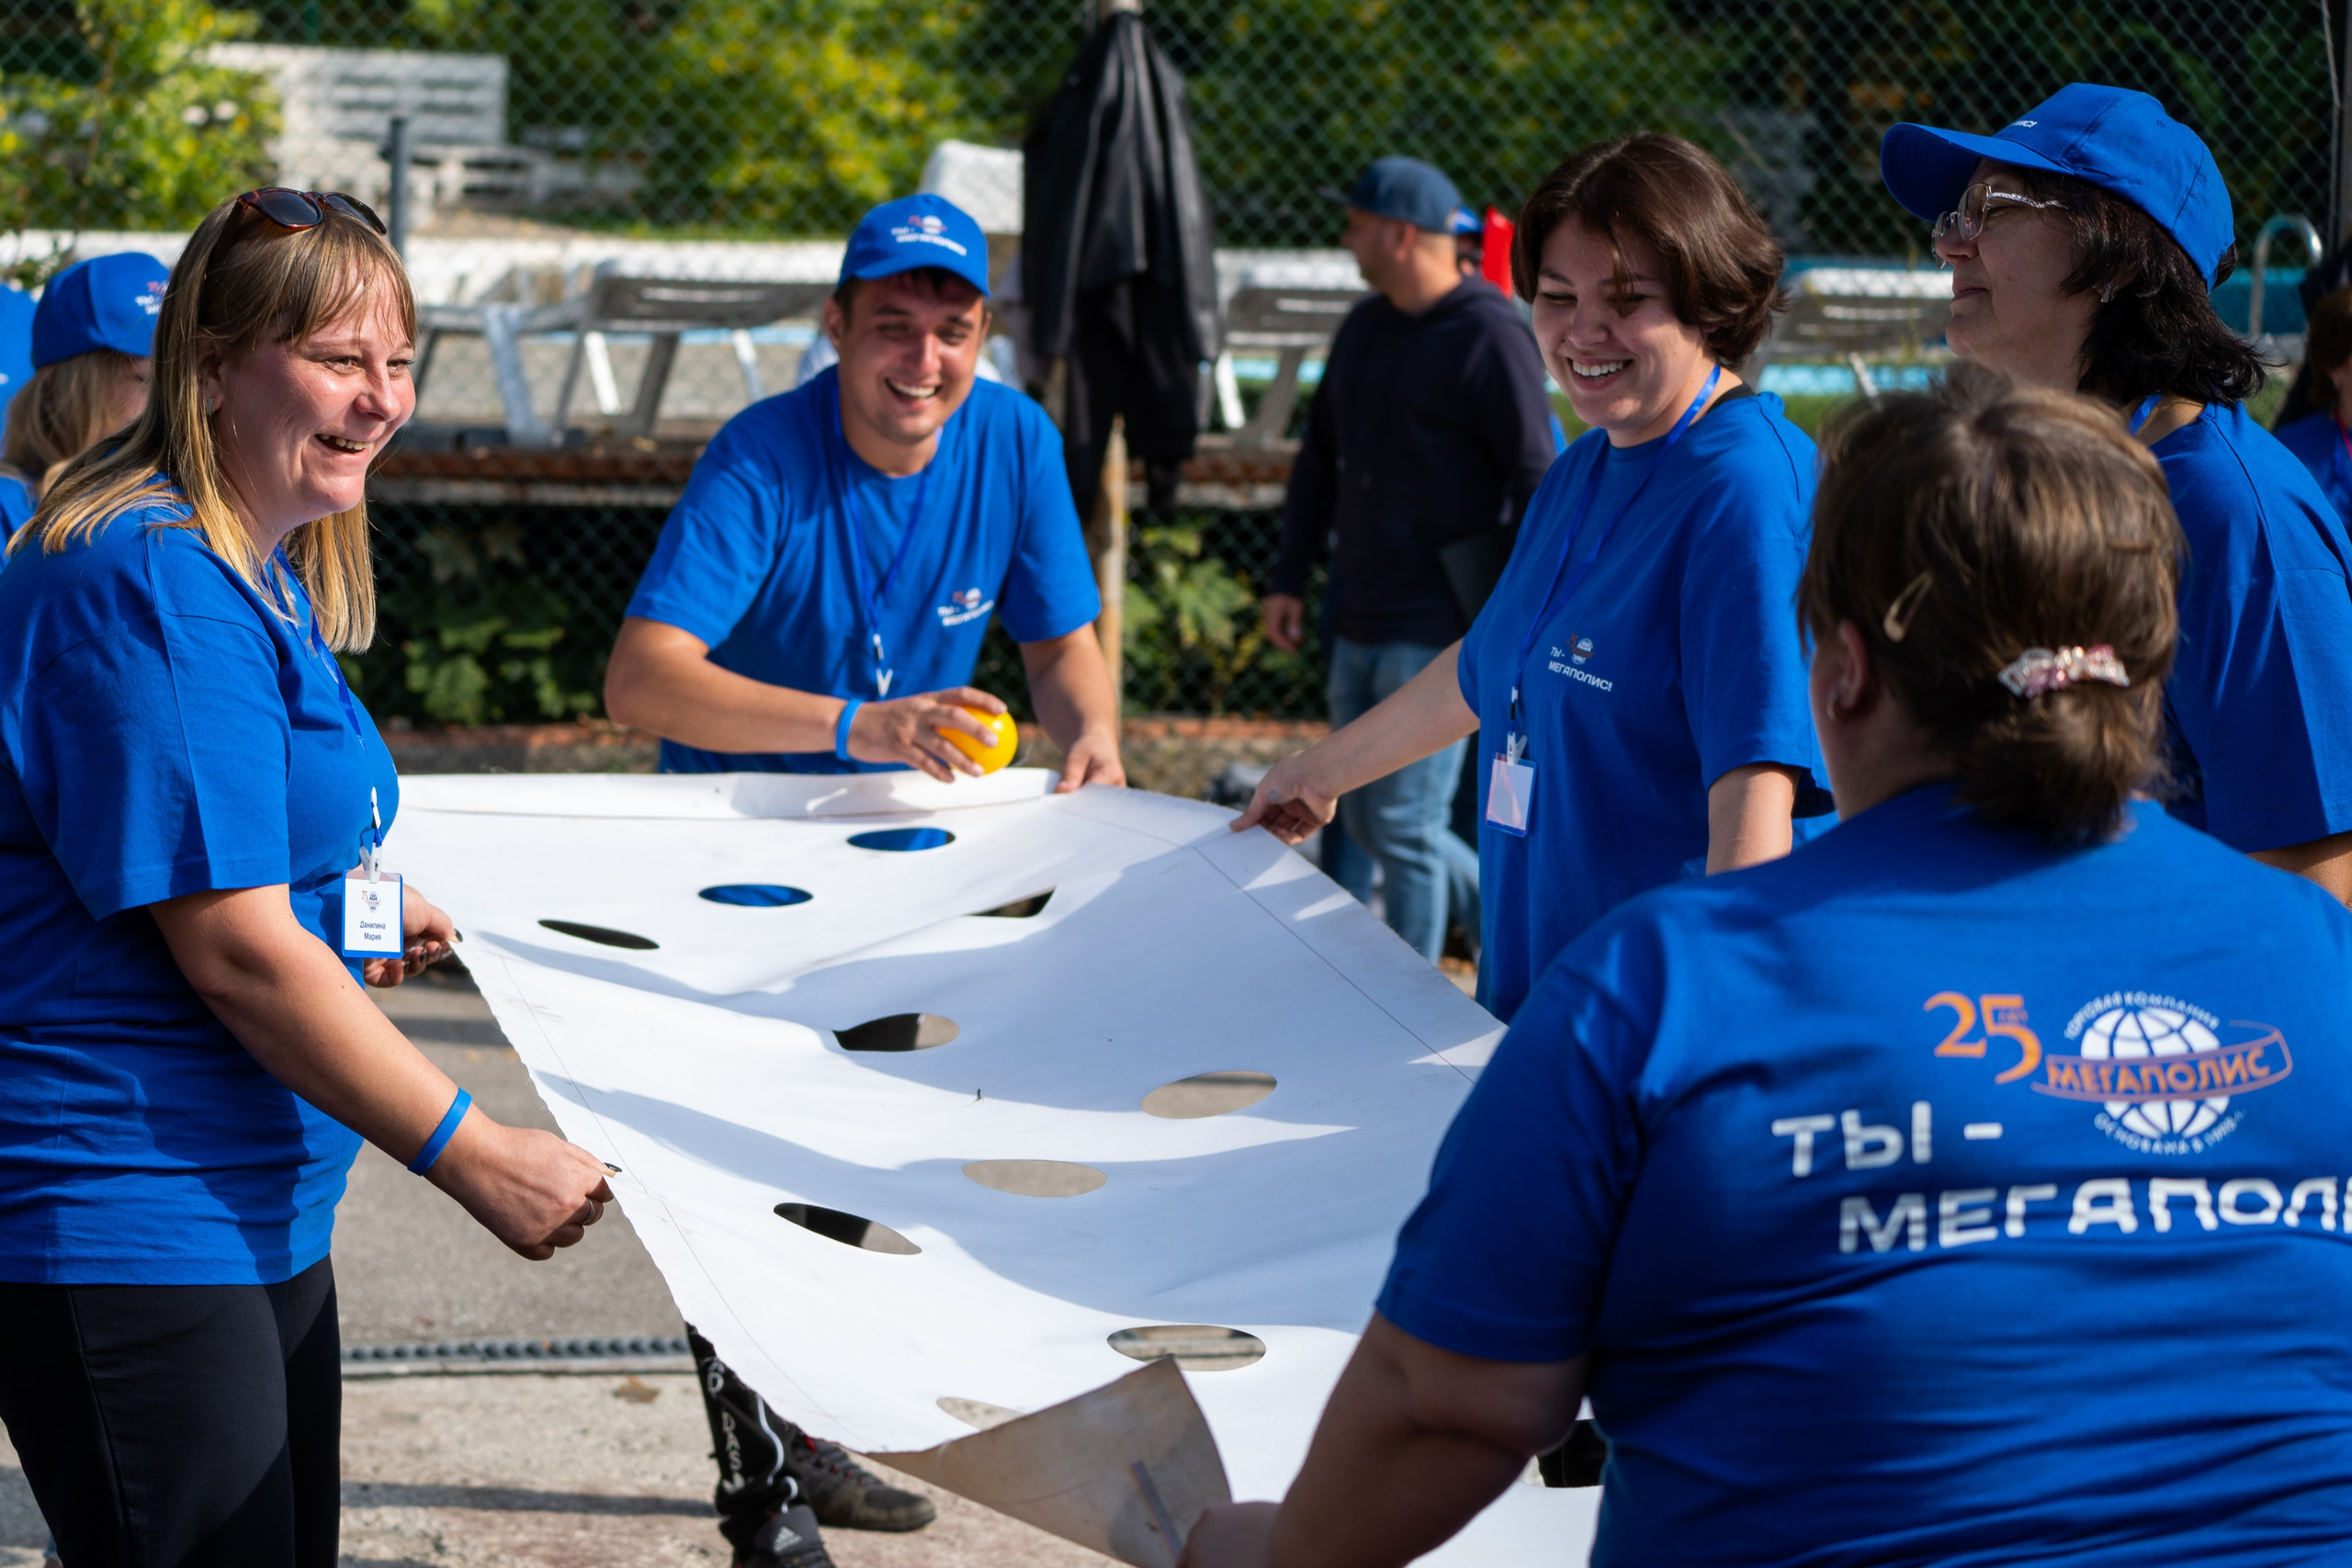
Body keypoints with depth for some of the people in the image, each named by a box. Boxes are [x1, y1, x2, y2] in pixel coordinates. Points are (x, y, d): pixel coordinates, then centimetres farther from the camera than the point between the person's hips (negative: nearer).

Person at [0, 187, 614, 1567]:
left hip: (261, 1216, 11)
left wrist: (358, 915, 9)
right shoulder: (154, 586, -19)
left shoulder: (259, 573, 14)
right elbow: (235, 952, -22)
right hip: (118, 1231, -11)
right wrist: (477, 1159, -19)